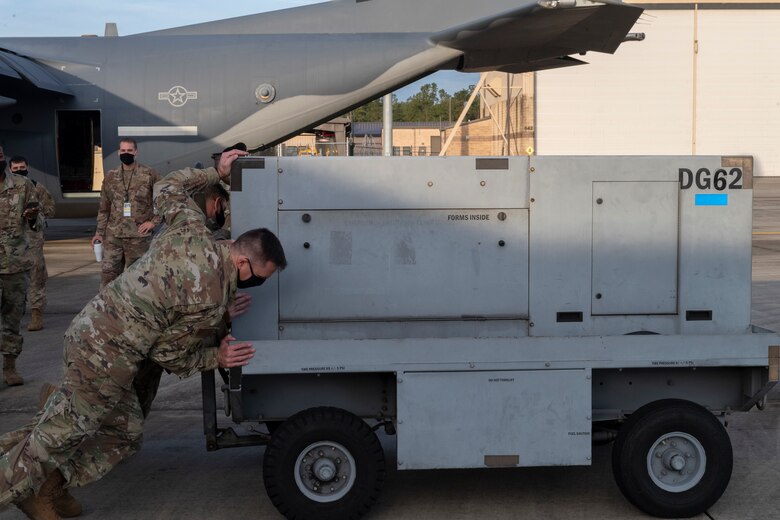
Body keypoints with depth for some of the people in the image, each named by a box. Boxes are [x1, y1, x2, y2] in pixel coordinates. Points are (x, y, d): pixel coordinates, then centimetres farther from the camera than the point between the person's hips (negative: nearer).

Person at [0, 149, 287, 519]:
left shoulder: (192, 233, -1)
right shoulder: (209, 302, -21)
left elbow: (168, 189, 19)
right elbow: (168, 356, -10)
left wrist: (215, 173, 23)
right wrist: (217, 358, -3)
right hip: (106, 358, -9)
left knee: (122, 433, 20)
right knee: (55, 439, 6)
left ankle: (43, 490, 25)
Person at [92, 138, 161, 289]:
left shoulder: (149, 175, -3)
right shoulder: (110, 177, 8)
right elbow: (104, 208, 12)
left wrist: (154, 221, -7)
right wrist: (99, 232, 7)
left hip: (138, 236, -3)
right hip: (113, 235, 3)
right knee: (108, 274, 1)